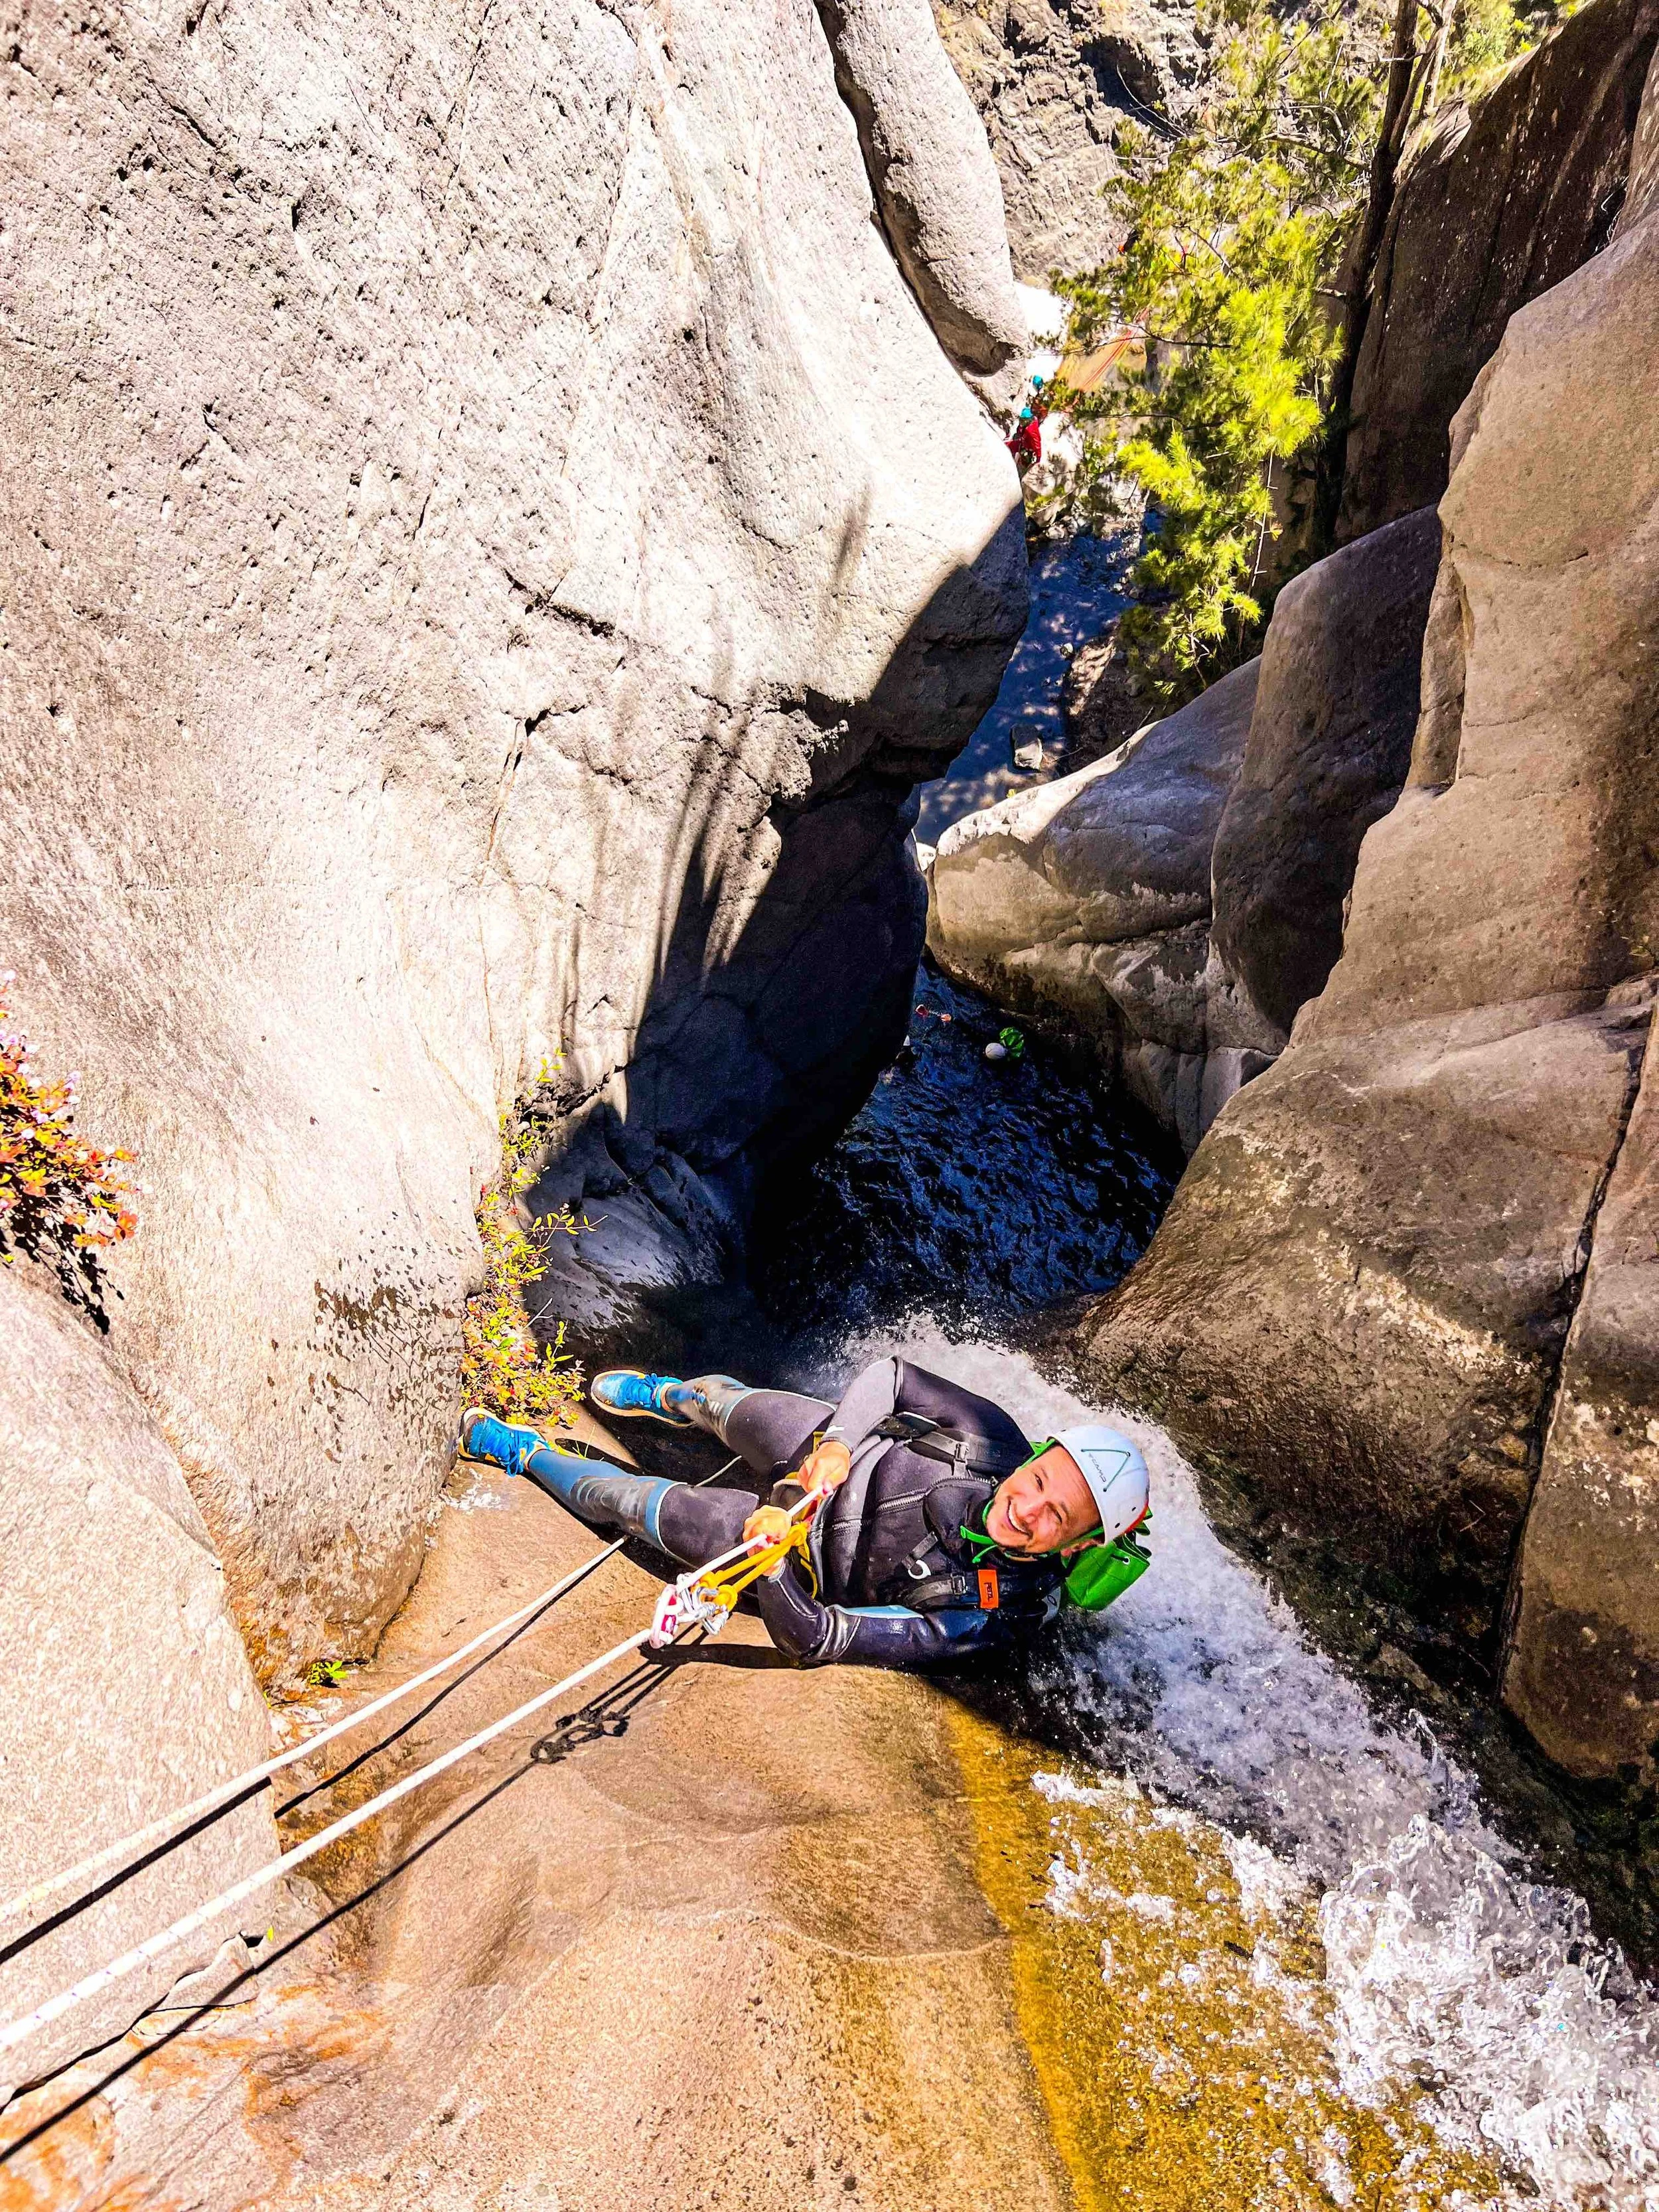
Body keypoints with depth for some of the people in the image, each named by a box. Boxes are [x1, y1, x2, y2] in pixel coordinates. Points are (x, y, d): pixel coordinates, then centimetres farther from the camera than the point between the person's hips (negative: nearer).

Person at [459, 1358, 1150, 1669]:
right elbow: (888, 1373, -16)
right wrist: (837, 1443, -30)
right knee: (716, 1395, 23)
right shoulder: (996, 1440, -29)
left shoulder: (996, 1613, -37)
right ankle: (664, 1396, 64)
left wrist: (769, 1550, -45)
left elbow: (816, 1640, -34)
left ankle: (526, 1452, 40)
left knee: (635, 1503, 8)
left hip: (811, 1562, -3)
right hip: (839, 1455, 3)